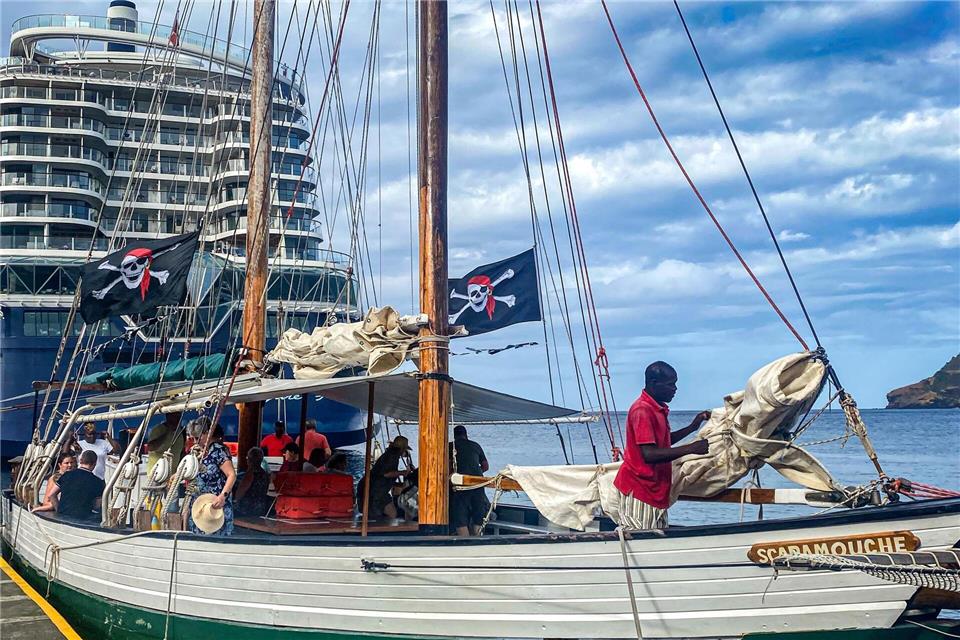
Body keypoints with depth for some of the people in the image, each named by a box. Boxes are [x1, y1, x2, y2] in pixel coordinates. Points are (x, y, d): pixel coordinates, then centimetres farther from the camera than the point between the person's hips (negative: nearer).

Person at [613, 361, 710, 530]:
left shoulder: (658, 409, 13)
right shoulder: (642, 410, -18)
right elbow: (649, 454, -25)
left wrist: (692, 427, 14)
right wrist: (691, 448, -21)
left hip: (654, 489, 10)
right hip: (638, 489, -9)